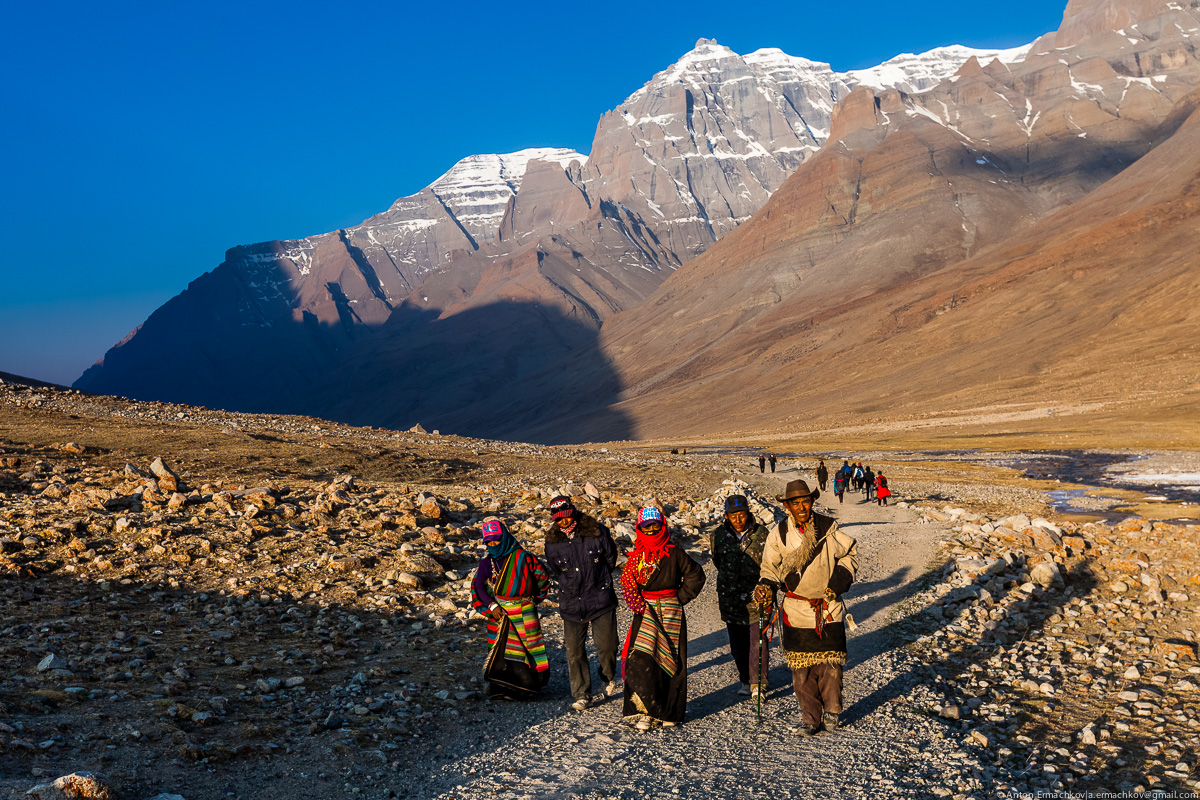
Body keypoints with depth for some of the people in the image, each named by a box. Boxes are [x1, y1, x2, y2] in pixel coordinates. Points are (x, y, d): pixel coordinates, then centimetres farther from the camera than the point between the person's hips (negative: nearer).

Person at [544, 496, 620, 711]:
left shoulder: (597, 532, -8)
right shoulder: (552, 542, -3)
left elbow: (610, 559, 8)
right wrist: (572, 584, 11)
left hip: (601, 599, -1)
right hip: (571, 603, 1)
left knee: (607, 645, -1)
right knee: (574, 651, 0)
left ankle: (609, 678, 30)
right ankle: (581, 695, 14)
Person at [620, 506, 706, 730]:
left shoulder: (674, 552, 1)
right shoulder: (636, 555, 7)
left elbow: (696, 575, 6)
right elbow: (627, 583, 5)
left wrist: (681, 598, 0)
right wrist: (638, 605, -9)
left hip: (671, 611, -1)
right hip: (645, 610, 1)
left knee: (671, 660, 2)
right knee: (639, 661, -11)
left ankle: (670, 712, 13)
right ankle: (644, 711, -5)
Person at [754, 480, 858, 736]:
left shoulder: (828, 528, -3)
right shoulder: (778, 534, -2)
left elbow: (851, 554, 9)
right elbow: (771, 568, 7)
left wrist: (840, 580, -3)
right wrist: (766, 587, -12)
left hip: (829, 609, 0)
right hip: (797, 611, 0)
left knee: (831, 664, 2)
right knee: (802, 669, 1)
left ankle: (831, 710, 26)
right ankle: (810, 718, 16)